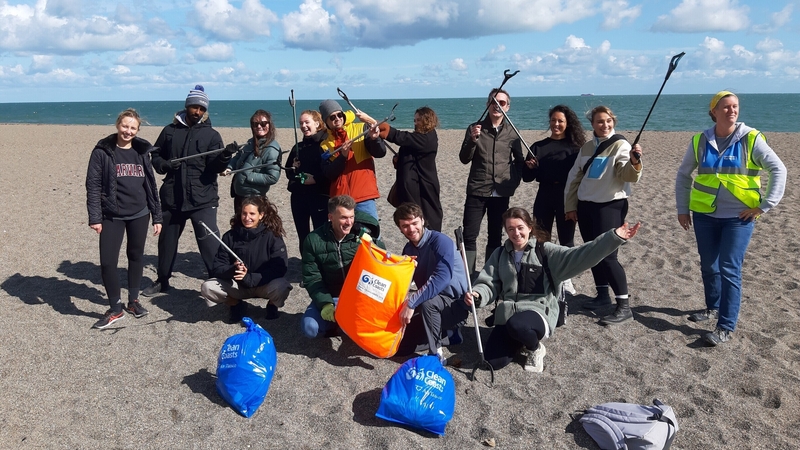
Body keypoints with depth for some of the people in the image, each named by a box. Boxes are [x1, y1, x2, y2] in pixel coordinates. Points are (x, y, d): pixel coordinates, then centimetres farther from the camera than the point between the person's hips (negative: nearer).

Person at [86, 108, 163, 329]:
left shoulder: (142, 151, 5)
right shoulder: (103, 151, -5)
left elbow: (151, 185, 8)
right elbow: (93, 185, -6)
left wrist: (157, 216, 7)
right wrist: (94, 217, -13)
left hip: (139, 215, 3)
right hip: (112, 216, -3)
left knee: (136, 256, 12)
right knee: (107, 261, -7)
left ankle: (133, 300, 29)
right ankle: (115, 309, 9)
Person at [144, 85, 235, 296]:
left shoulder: (211, 135, 0)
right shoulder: (170, 131, 8)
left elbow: (214, 167, -9)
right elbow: (155, 155, 16)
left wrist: (224, 156, -30)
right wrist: (164, 165, -7)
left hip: (203, 199, -4)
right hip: (172, 198, 4)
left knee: (210, 242, -9)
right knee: (167, 240, 18)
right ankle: (162, 281, 36)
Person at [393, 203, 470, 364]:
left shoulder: (440, 241, -22)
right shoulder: (408, 249, 2)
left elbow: (441, 278, -35)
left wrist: (412, 303, -38)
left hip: (456, 304, -8)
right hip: (433, 306, 8)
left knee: (427, 302, -38)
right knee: (400, 346, 5)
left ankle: (436, 355, -20)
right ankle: (446, 331, 22)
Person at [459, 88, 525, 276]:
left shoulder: (511, 132, 5)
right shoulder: (475, 128, 1)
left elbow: (519, 160, 15)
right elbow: (464, 159, -4)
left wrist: (514, 180, 1)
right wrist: (472, 139, -19)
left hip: (501, 193, 2)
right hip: (477, 191, -2)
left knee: (495, 237, 9)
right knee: (469, 236, -4)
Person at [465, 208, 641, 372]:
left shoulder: (545, 251, -2)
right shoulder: (500, 254, 9)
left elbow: (579, 256, -15)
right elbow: (489, 284, 5)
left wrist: (614, 237, -27)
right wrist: (477, 295, -20)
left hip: (538, 313, -3)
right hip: (507, 315, 4)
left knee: (516, 324, -38)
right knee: (493, 361, -15)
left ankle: (535, 348, -1)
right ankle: (521, 342, 18)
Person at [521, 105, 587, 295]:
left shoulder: (575, 146, 1)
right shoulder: (539, 146, 6)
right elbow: (527, 177, 4)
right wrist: (530, 167, -17)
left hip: (567, 199, -1)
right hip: (544, 197, 2)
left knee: (566, 240, 7)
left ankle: (565, 280, 20)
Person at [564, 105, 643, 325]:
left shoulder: (620, 145, -8)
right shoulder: (587, 148, 10)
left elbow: (627, 175, -23)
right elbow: (574, 177, 15)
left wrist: (634, 162, -44)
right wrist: (570, 206, 12)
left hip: (610, 206, -6)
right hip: (585, 206, 6)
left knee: (607, 256, -12)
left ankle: (624, 306, -5)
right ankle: (602, 295, 28)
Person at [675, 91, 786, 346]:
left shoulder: (751, 139, -7)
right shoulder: (700, 141, 1)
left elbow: (779, 170, -5)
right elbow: (683, 174, 10)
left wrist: (764, 206, -10)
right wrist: (682, 209, 7)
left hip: (739, 217, -3)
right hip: (704, 215, 3)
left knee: (729, 270, -8)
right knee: (708, 266, 13)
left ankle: (726, 327, -1)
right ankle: (713, 308, 36)